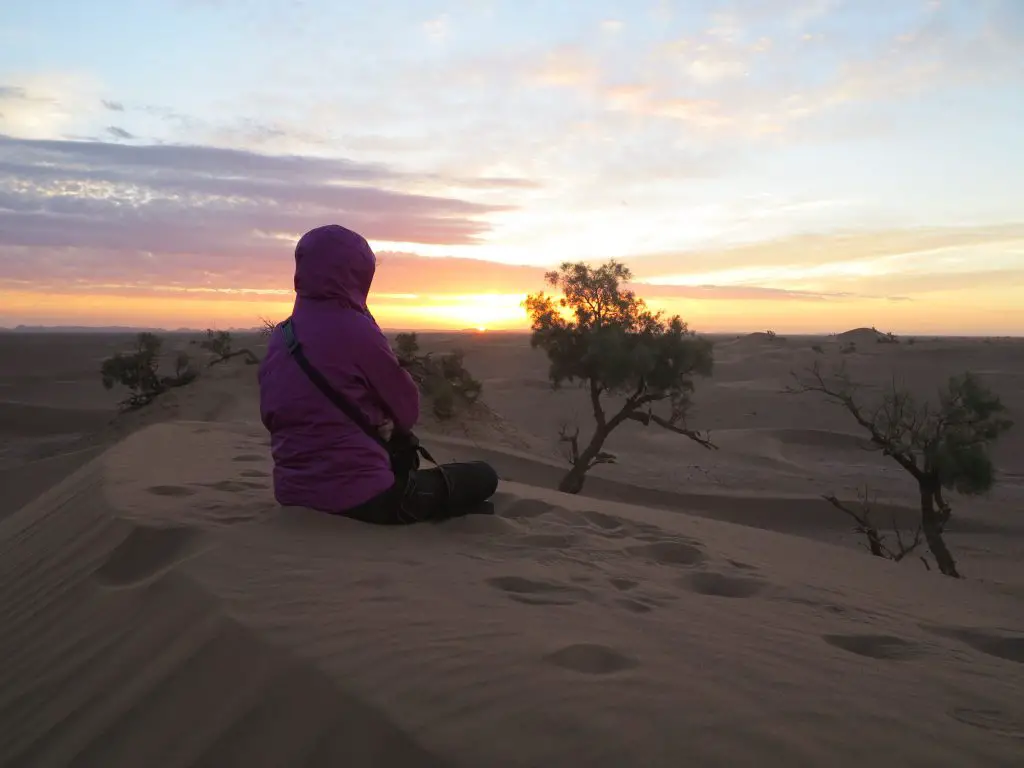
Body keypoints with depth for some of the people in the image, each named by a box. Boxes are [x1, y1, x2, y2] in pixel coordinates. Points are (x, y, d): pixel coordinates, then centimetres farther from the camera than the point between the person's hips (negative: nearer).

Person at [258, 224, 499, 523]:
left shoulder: (279, 337, 5)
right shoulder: (356, 330, -16)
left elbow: (271, 417, 14)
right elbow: (407, 410, -5)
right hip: (360, 500, -8)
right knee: (482, 477, 6)